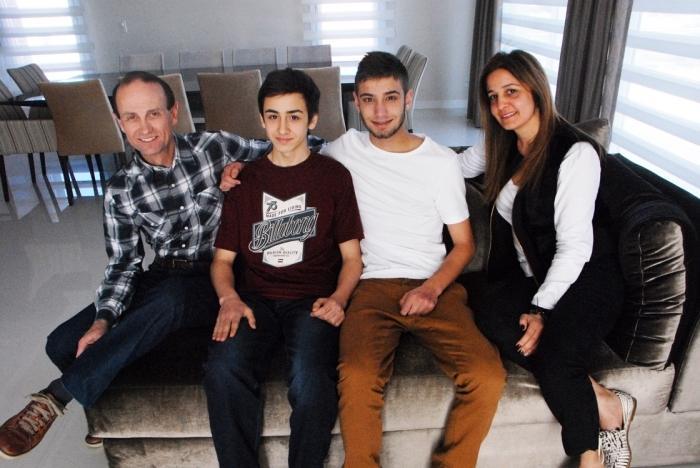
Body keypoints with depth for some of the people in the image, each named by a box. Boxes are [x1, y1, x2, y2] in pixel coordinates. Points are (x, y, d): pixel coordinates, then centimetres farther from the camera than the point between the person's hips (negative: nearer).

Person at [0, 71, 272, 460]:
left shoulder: (214, 147, -6)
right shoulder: (121, 191, 0)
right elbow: (123, 263, 0)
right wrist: (104, 319, -16)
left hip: (214, 282, -3)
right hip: (161, 279, 4)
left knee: (168, 300, -39)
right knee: (63, 344, -11)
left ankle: (55, 396, -25)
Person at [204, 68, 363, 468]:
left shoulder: (334, 176, 9)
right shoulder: (245, 179, 14)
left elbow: (352, 256, 8)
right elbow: (223, 258, 13)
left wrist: (338, 298, -11)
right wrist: (229, 298, -7)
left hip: (313, 300, -1)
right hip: (254, 299, 2)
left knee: (311, 378, -31)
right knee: (224, 369, -29)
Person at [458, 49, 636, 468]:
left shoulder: (576, 152, -13)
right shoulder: (501, 146, 8)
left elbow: (574, 247, -18)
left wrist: (541, 311, -23)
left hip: (584, 281, -5)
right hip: (528, 277, 6)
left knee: (553, 360, -33)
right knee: (486, 307, -30)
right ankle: (606, 405, -16)